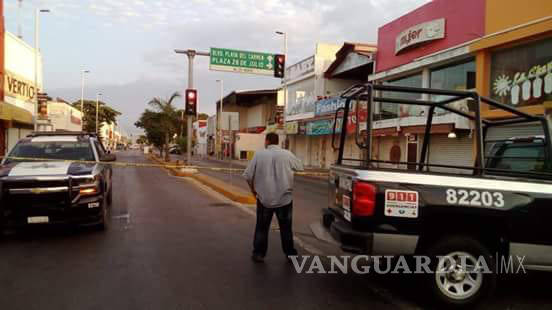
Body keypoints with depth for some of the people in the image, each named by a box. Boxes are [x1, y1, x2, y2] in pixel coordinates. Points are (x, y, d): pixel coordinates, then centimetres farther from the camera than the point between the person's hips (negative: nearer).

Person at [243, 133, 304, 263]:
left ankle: (259, 254, 17)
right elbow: (300, 167, 11)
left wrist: (253, 189, 11)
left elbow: (248, 175, -5)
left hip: (264, 198, 0)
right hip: (284, 198, 1)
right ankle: (290, 253, 23)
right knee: (286, 228, 15)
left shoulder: (259, 155, -7)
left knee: (262, 227, 14)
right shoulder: (287, 154, -5)